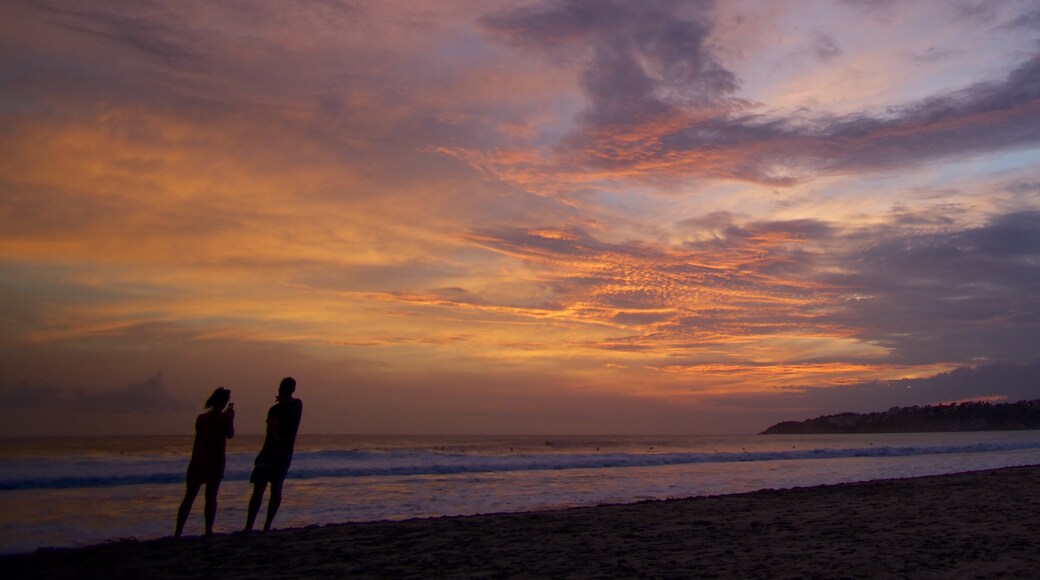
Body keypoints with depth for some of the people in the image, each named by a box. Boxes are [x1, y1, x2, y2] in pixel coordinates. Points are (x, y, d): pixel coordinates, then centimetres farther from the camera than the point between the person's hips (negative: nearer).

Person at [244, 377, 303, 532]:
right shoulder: (298, 404, 5)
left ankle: (249, 526, -8)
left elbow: (270, 428, -29)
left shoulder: (276, 409, -13)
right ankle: (267, 525, 9)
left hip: (270, 452, -5)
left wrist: (277, 440, -14)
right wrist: (282, 400, 10)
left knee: (259, 490, -5)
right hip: (286, 454, 5)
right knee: (276, 489, 11)